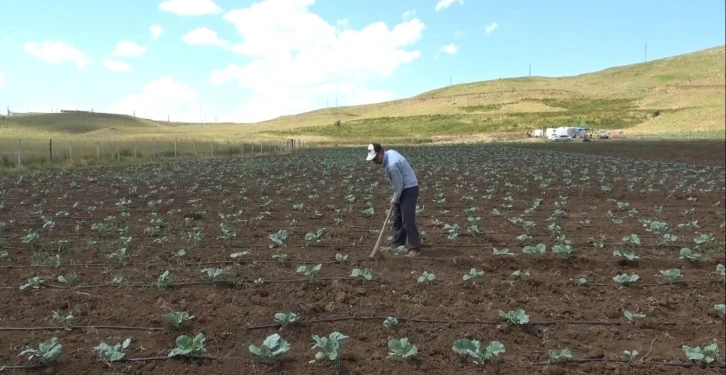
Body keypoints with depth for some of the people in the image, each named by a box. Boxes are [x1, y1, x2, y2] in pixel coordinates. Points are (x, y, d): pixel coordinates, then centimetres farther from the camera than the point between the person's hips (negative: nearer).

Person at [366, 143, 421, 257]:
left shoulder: (392, 165, -30)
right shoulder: (390, 153, 0)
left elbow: (398, 186, -21)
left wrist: (394, 201, -7)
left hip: (409, 189, -10)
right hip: (403, 188, 10)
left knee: (407, 221, -11)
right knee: (397, 219, 13)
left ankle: (415, 249, -6)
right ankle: (397, 245, 21)